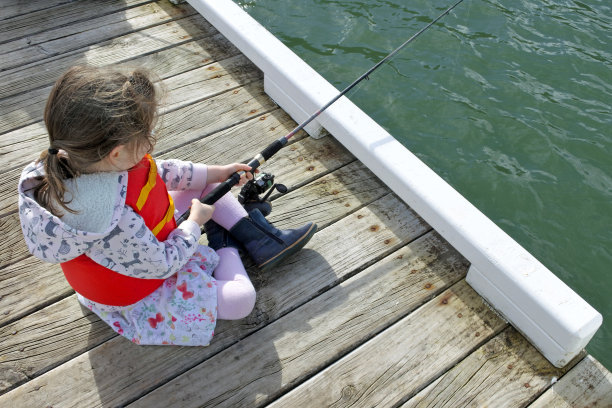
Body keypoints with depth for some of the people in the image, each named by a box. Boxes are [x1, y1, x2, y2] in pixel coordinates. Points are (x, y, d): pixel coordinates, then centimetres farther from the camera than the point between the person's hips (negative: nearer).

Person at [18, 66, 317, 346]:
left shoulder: (86, 159, -20)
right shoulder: (112, 225, -45)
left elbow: (154, 170, -1)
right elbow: (162, 265, -29)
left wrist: (215, 173, 0)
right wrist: (195, 223, -13)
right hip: (137, 296, -8)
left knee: (202, 182, 9)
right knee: (241, 299, -16)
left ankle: (257, 236, 12)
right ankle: (224, 246, 13)